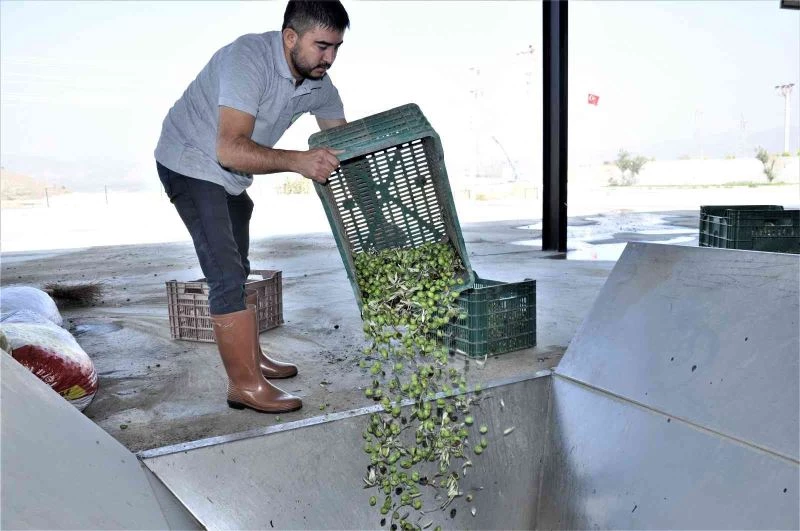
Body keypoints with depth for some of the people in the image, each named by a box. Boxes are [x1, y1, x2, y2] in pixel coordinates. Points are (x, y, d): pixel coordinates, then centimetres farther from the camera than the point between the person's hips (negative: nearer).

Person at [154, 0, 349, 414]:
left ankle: (251, 359, 30)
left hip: (231, 176, 9)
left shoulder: (318, 85, -7)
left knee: (236, 272, 16)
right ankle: (245, 385, -7)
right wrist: (297, 161, -48)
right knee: (228, 276, -14)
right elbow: (230, 148, -40)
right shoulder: (249, 59, -31)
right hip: (191, 163, -8)